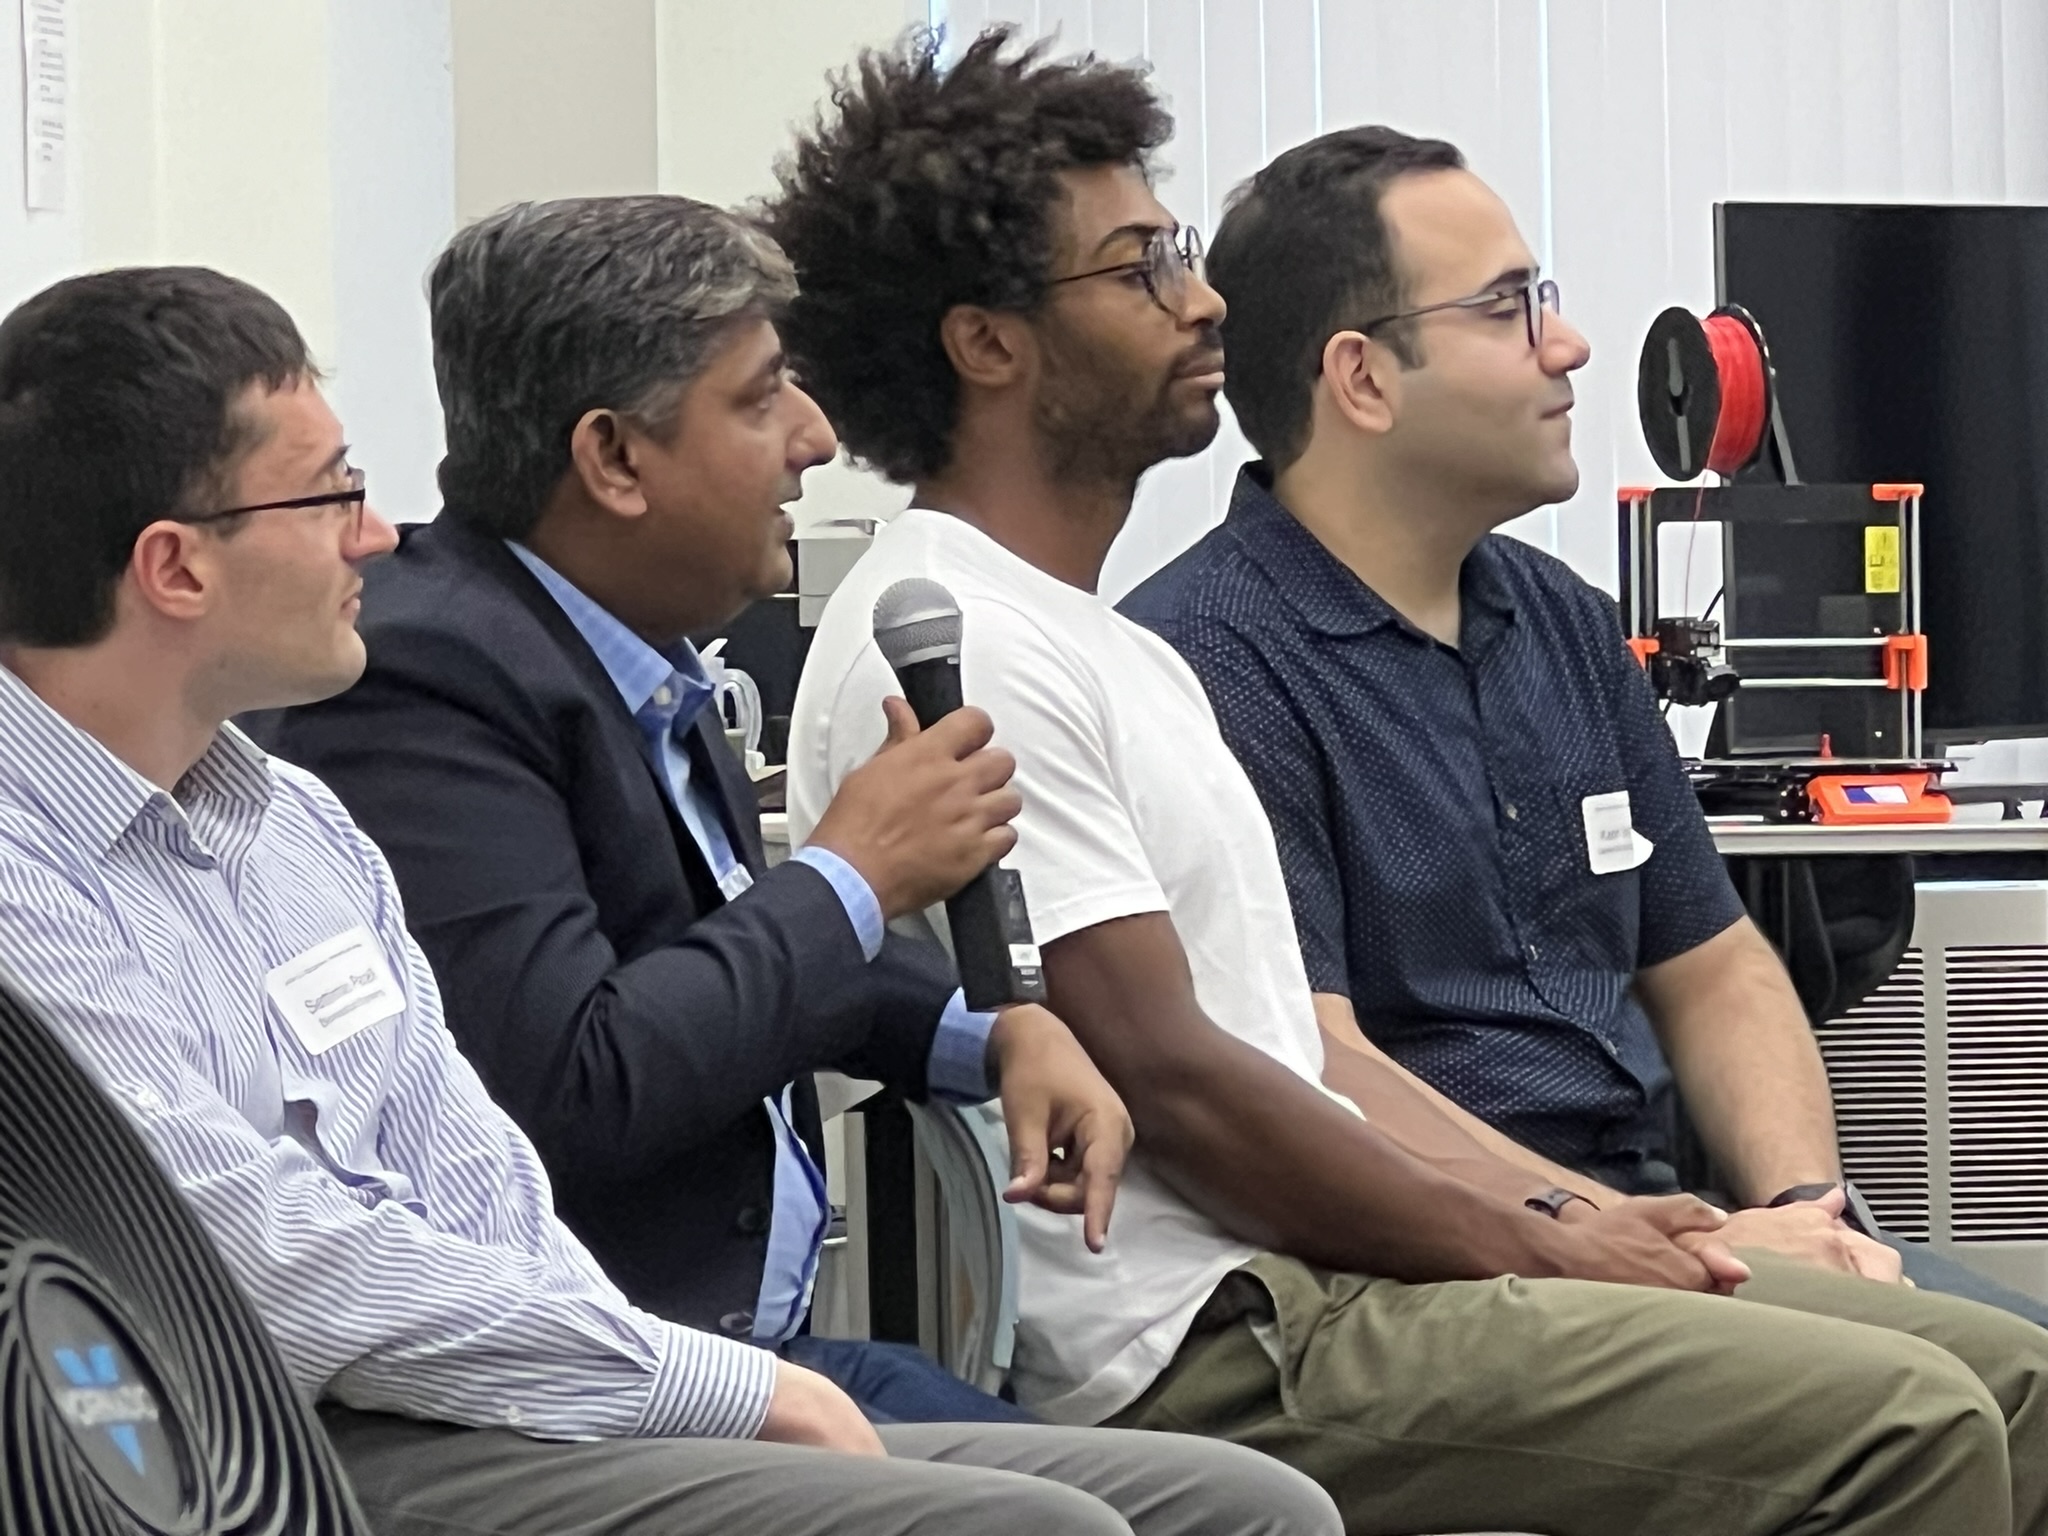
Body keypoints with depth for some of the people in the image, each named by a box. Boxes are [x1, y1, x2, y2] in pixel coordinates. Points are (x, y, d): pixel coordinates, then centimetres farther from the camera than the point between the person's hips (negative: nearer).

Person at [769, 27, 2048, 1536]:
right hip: (1210, 1341, -10)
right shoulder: (953, 654, -11)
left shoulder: (1108, 646, 22)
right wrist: (1542, 1247, -9)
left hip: (1318, 1274, 10)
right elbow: (1168, 1073, -16)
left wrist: (1550, 1219, 7)